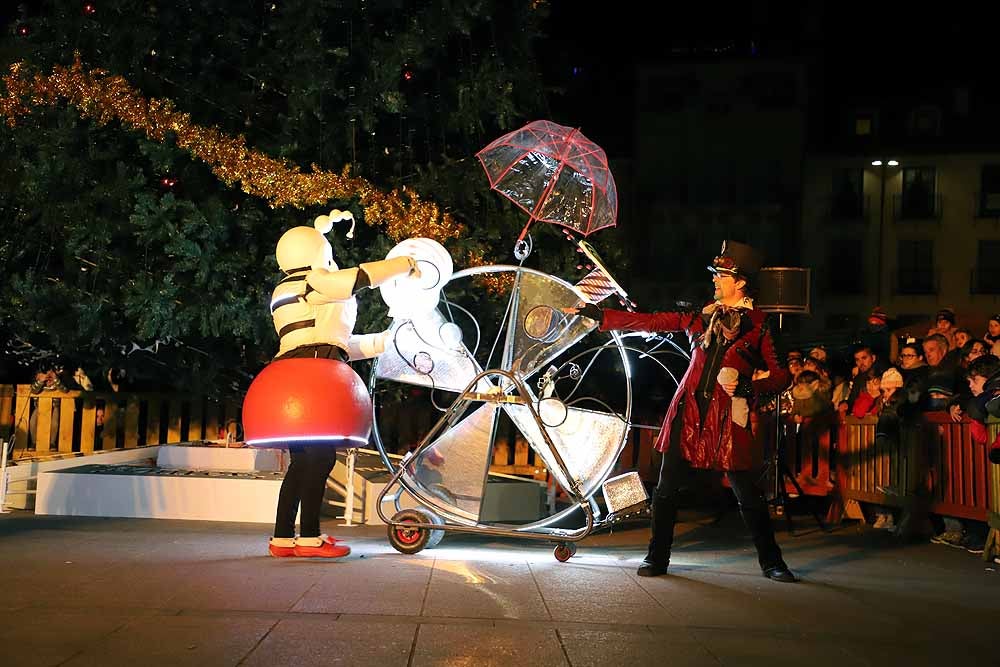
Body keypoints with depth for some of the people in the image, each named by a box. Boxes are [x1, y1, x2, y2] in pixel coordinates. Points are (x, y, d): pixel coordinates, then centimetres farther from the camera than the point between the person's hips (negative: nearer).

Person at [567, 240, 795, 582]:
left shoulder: (757, 324, 2)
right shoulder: (699, 316, 11)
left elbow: (779, 375, 3)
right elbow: (647, 321, 11)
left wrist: (748, 385, -16)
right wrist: (597, 314, 7)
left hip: (728, 415, -3)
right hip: (689, 410, 3)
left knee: (748, 493, 0)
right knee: (666, 487, 4)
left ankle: (771, 562, 16)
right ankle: (657, 557, 16)